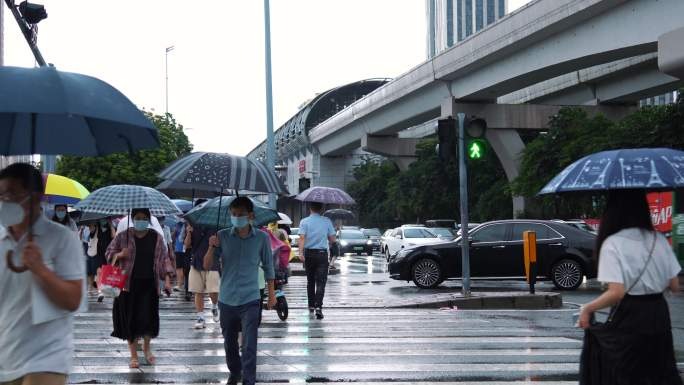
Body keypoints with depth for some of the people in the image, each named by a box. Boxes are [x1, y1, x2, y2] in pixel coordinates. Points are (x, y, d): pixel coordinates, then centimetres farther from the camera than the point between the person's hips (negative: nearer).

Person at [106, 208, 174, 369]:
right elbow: (109, 252, 10)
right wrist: (119, 255, -12)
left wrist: (167, 279, -2)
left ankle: (147, 348, 25)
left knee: (149, 318, -2)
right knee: (131, 320, 1)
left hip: (149, 285, 1)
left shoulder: (156, 238, 5)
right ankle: (133, 355, 13)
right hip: (129, 284, 0)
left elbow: (164, 259, 7)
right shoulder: (123, 236, 2)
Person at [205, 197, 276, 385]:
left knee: (249, 345, -9)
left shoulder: (261, 238, -3)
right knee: (229, 343, 16)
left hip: (250, 301, -2)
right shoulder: (223, 236, -2)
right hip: (226, 300, 2)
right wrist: (212, 247, -20)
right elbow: (207, 266, -2)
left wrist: (272, 293, 7)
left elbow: (268, 267, 7)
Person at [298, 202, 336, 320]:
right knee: (321, 282, -5)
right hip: (322, 253, -1)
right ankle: (318, 306, -19)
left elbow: (302, 238, -12)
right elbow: (333, 239, 2)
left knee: (310, 281, 15)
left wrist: (300, 252, -18)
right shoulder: (327, 221, 1)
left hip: (309, 253, 1)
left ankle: (311, 306, 23)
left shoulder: (304, 222, 0)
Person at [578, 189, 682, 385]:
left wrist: (587, 308, -8)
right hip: (659, 316, 5)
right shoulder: (659, 240, 4)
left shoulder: (612, 244, -12)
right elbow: (674, 286, 6)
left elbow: (617, 293, -20)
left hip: (629, 319, -5)